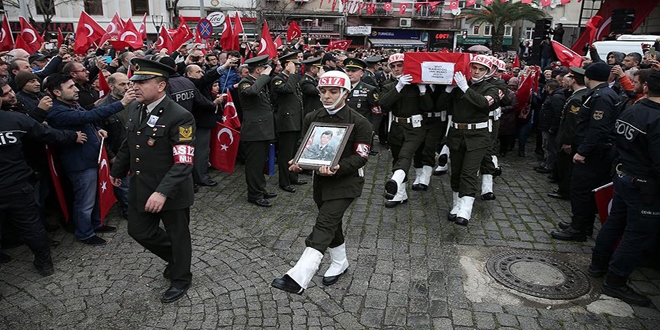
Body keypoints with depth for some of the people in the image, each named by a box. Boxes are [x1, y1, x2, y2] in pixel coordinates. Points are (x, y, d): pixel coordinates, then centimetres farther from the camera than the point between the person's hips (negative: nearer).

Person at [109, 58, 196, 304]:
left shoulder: (179, 116, -23)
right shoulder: (134, 108, 1)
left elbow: (184, 162, -27)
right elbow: (128, 143, 16)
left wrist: (163, 192, -36)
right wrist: (118, 170, 25)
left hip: (171, 192, -7)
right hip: (140, 188, 7)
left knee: (178, 236, 12)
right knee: (138, 231, 18)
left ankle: (180, 279, 37)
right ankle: (175, 258, 44)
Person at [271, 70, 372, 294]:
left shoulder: (359, 123, -12)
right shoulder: (312, 118, 3)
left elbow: (361, 156, -14)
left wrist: (337, 168, -30)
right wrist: (298, 162, -11)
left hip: (346, 180, -6)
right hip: (321, 179, 6)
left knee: (324, 224, -18)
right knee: (332, 223, 18)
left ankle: (298, 278, -24)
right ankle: (339, 263, 41)